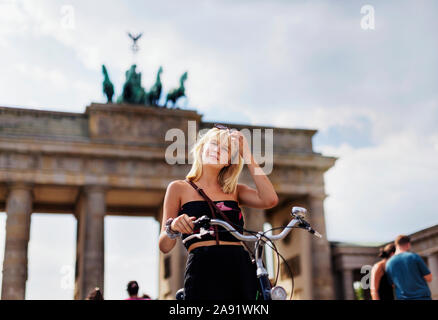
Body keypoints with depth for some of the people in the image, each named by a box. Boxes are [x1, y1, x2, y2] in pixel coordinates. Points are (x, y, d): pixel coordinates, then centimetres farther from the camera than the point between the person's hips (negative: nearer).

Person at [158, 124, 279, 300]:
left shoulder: (236, 191, 18)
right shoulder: (179, 188, 10)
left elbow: (270, 200, -4)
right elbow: (164, 246, 6)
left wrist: (247, 155, 3)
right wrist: (172, 228, -18)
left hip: (241, 269, 3)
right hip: (203, 270, -3)